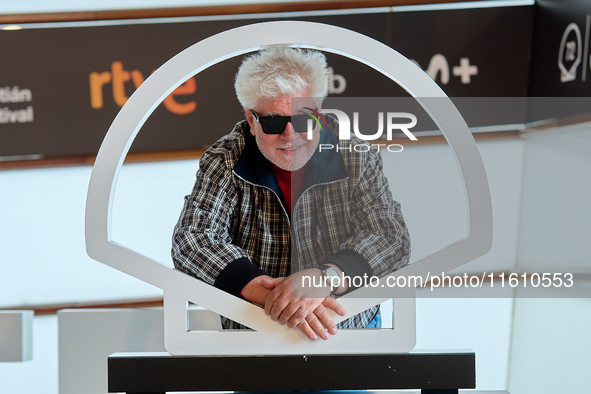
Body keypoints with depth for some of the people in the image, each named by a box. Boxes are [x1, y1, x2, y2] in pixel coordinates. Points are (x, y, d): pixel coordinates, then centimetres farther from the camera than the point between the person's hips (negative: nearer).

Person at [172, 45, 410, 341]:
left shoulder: (356, 157, -4)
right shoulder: (223, 163, -6)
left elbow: (391, 237, -12)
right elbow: (190, 239, -15)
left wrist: (324, 277, -31)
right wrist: (268, 293, -29)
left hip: (349, 326, 1)